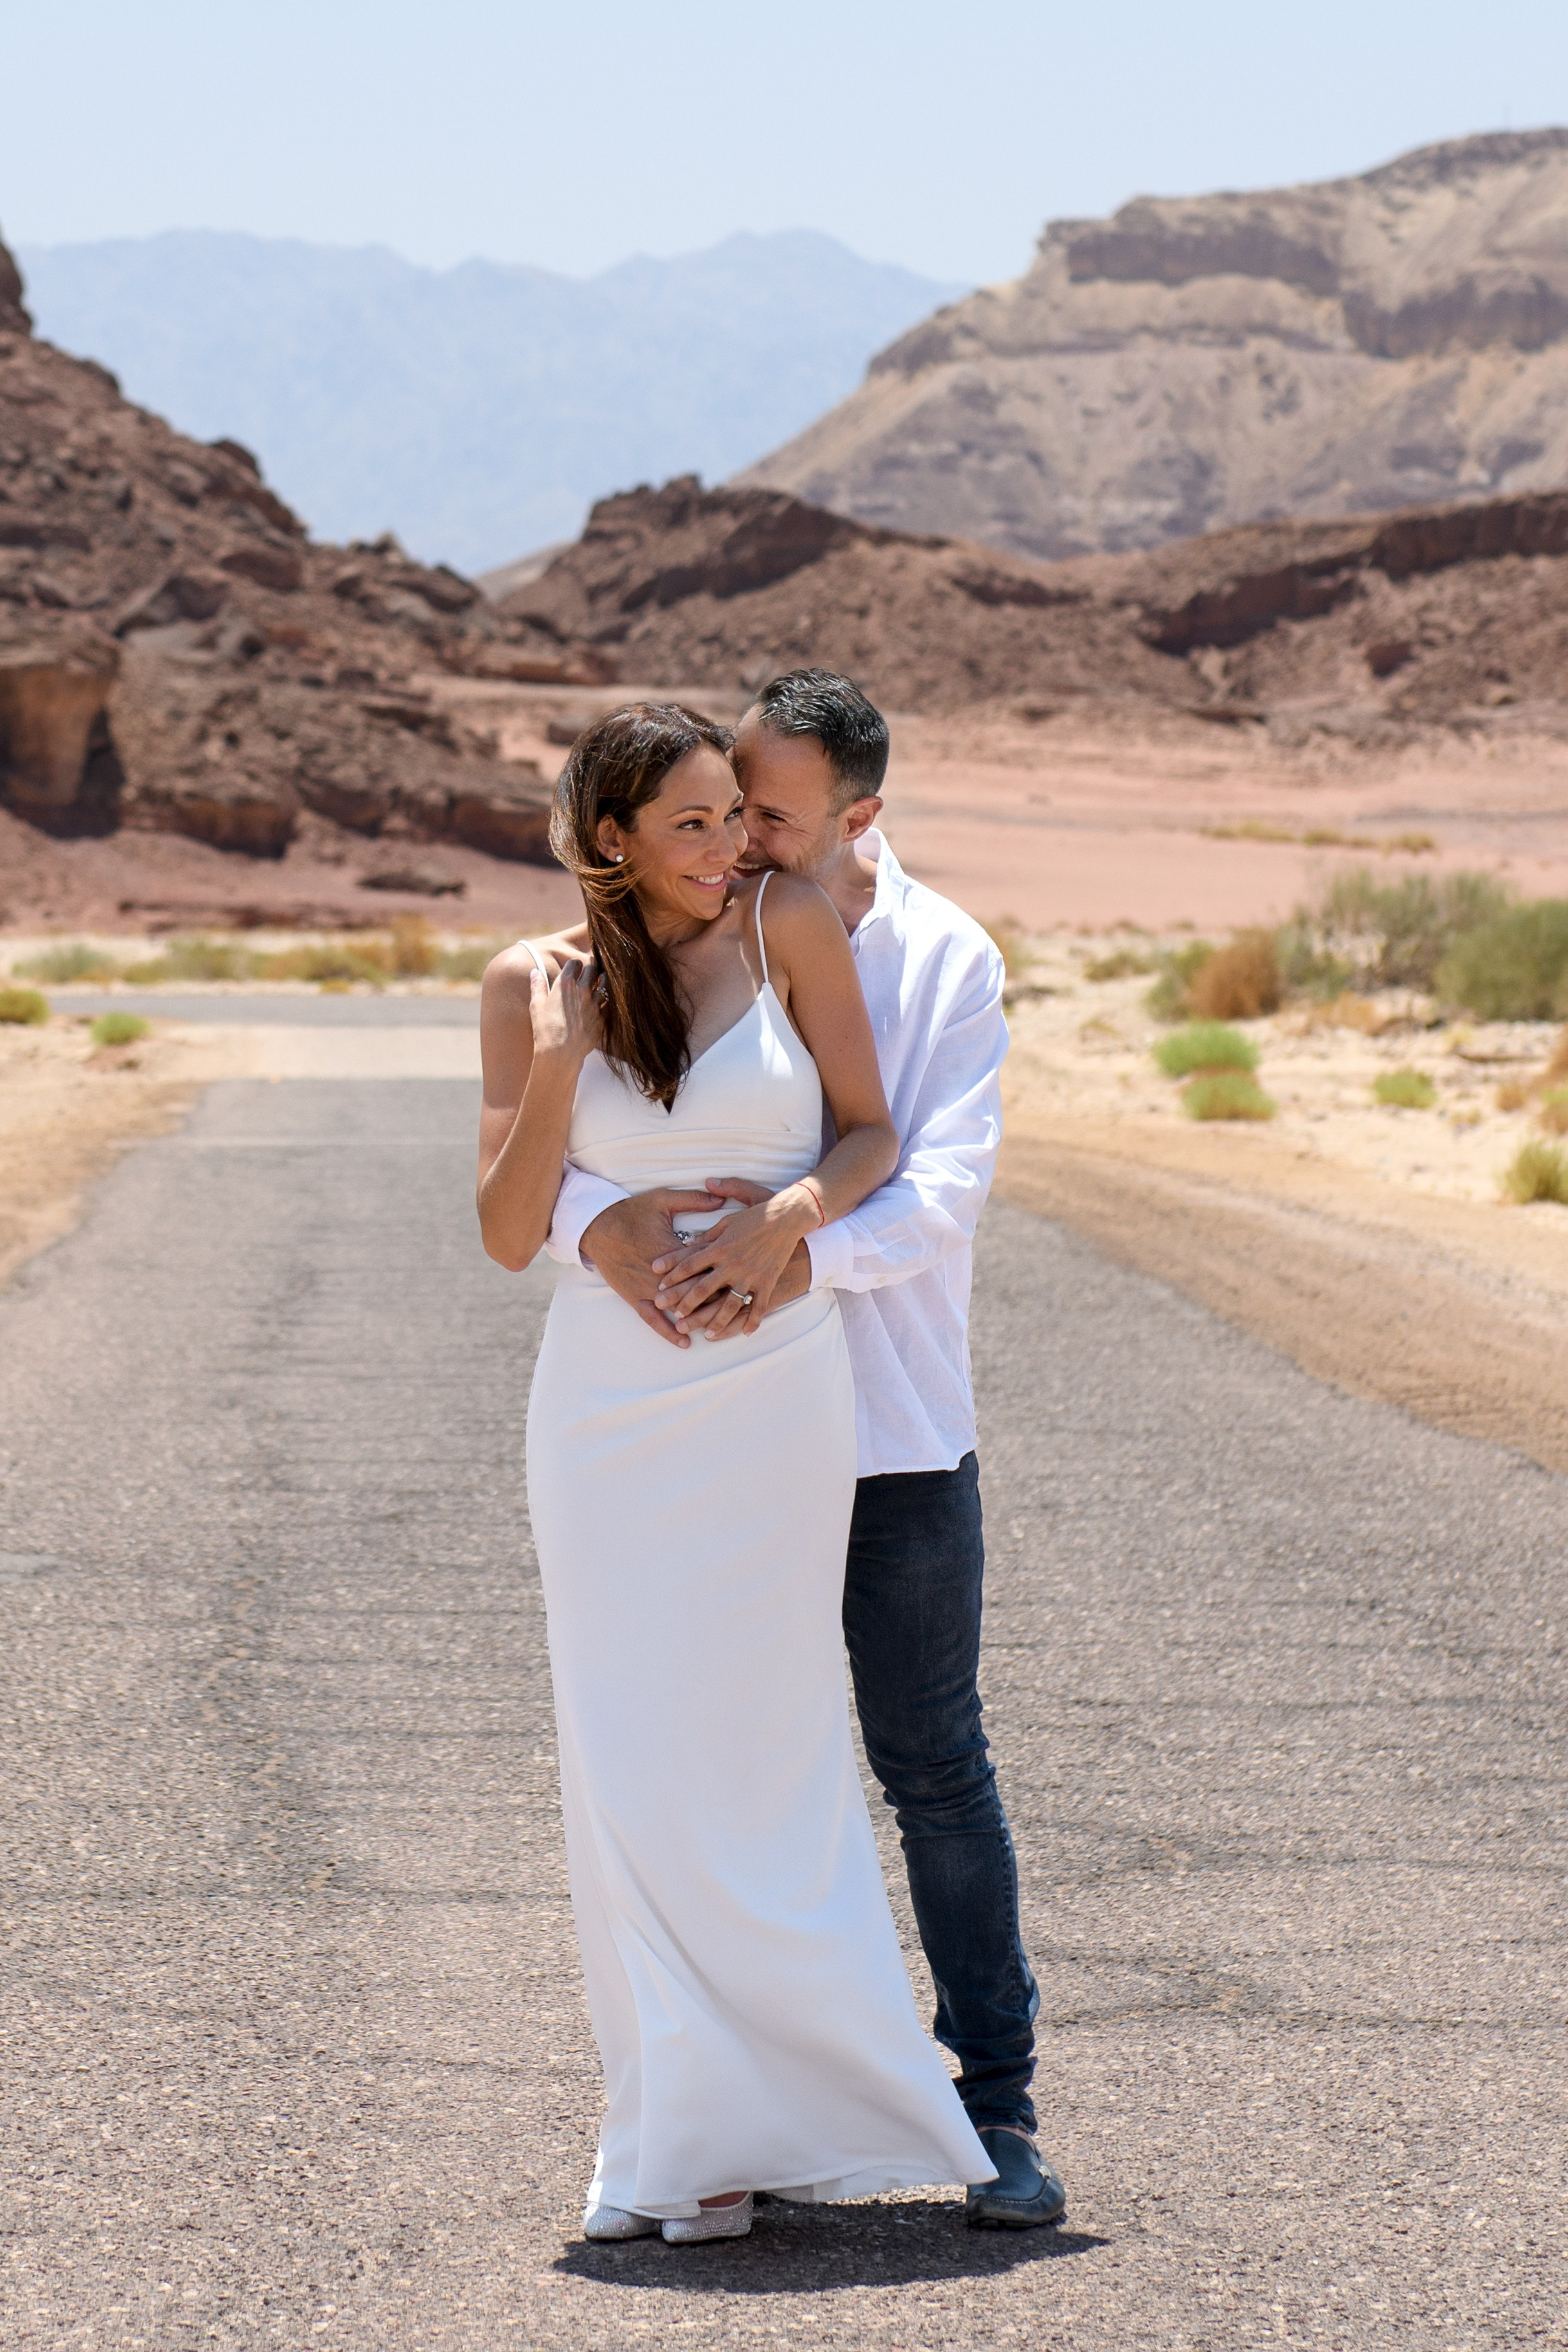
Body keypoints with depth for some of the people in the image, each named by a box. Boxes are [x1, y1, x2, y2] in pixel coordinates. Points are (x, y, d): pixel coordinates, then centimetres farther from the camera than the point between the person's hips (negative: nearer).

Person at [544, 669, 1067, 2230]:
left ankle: (994, 2104, 10)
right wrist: (599, 1223, -30)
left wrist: (803, 1254, -30)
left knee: (935, 1767, 3)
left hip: (893, 1434, -1)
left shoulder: (943, 962, -4)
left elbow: (943, 1191, -12)